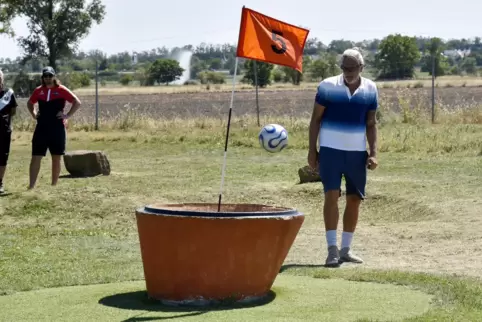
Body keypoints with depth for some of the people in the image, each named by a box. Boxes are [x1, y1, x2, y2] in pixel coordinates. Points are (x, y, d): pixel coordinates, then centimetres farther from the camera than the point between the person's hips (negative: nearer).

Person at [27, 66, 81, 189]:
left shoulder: (61, 90, -4)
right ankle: (31, 187, -2)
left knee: (56, 158, 5)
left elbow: (77, 102, -7)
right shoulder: (38, 91, 7)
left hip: (57, 129, -3)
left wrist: (67, 116, -10)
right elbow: (29, 103, 25)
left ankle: (54, 186, 16)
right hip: (41, 128, 3)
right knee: (36, 158, -3)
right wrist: (34, 114, 10)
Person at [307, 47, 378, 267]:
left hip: (357, 152, 4)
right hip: (330, 150, -3)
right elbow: (316, 119, -1)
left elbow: (371, 124, 8)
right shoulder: (327, 86, -6)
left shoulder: (370, 89, 2)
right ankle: (332, 249, -9)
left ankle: (346, 249, 16)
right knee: (332, 196, -10)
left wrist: (373, 153, 0)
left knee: (355, 199, 6)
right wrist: (312, 150, -4)